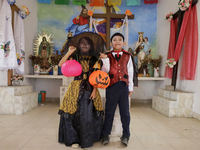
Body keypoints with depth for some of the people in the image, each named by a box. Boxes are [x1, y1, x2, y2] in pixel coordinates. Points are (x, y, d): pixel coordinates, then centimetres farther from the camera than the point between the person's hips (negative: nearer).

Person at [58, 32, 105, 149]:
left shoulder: (94, 59, 7)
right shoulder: (75, 58, 6)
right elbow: (61, 64, -8)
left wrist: (94, 90, -9)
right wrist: (69, 52, -14)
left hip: (90, 88, 0)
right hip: (77, 88, 0)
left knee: (88, 113, 0)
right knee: (73, 112, -3)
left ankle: (86, 140, 17)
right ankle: (73, 139, 14)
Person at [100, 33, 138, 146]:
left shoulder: (128, 56, 7)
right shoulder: (108, 56, 4)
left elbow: (130, 72, 8)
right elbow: (105, 71, -5)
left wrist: (131, 87, 8)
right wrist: (105, 59, -18)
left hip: (124, 86, 1)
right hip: (112, 86, -1)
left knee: (125, 111, 8)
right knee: (109, 111, 7)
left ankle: (126, 135, 24)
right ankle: (105, 135, 21)